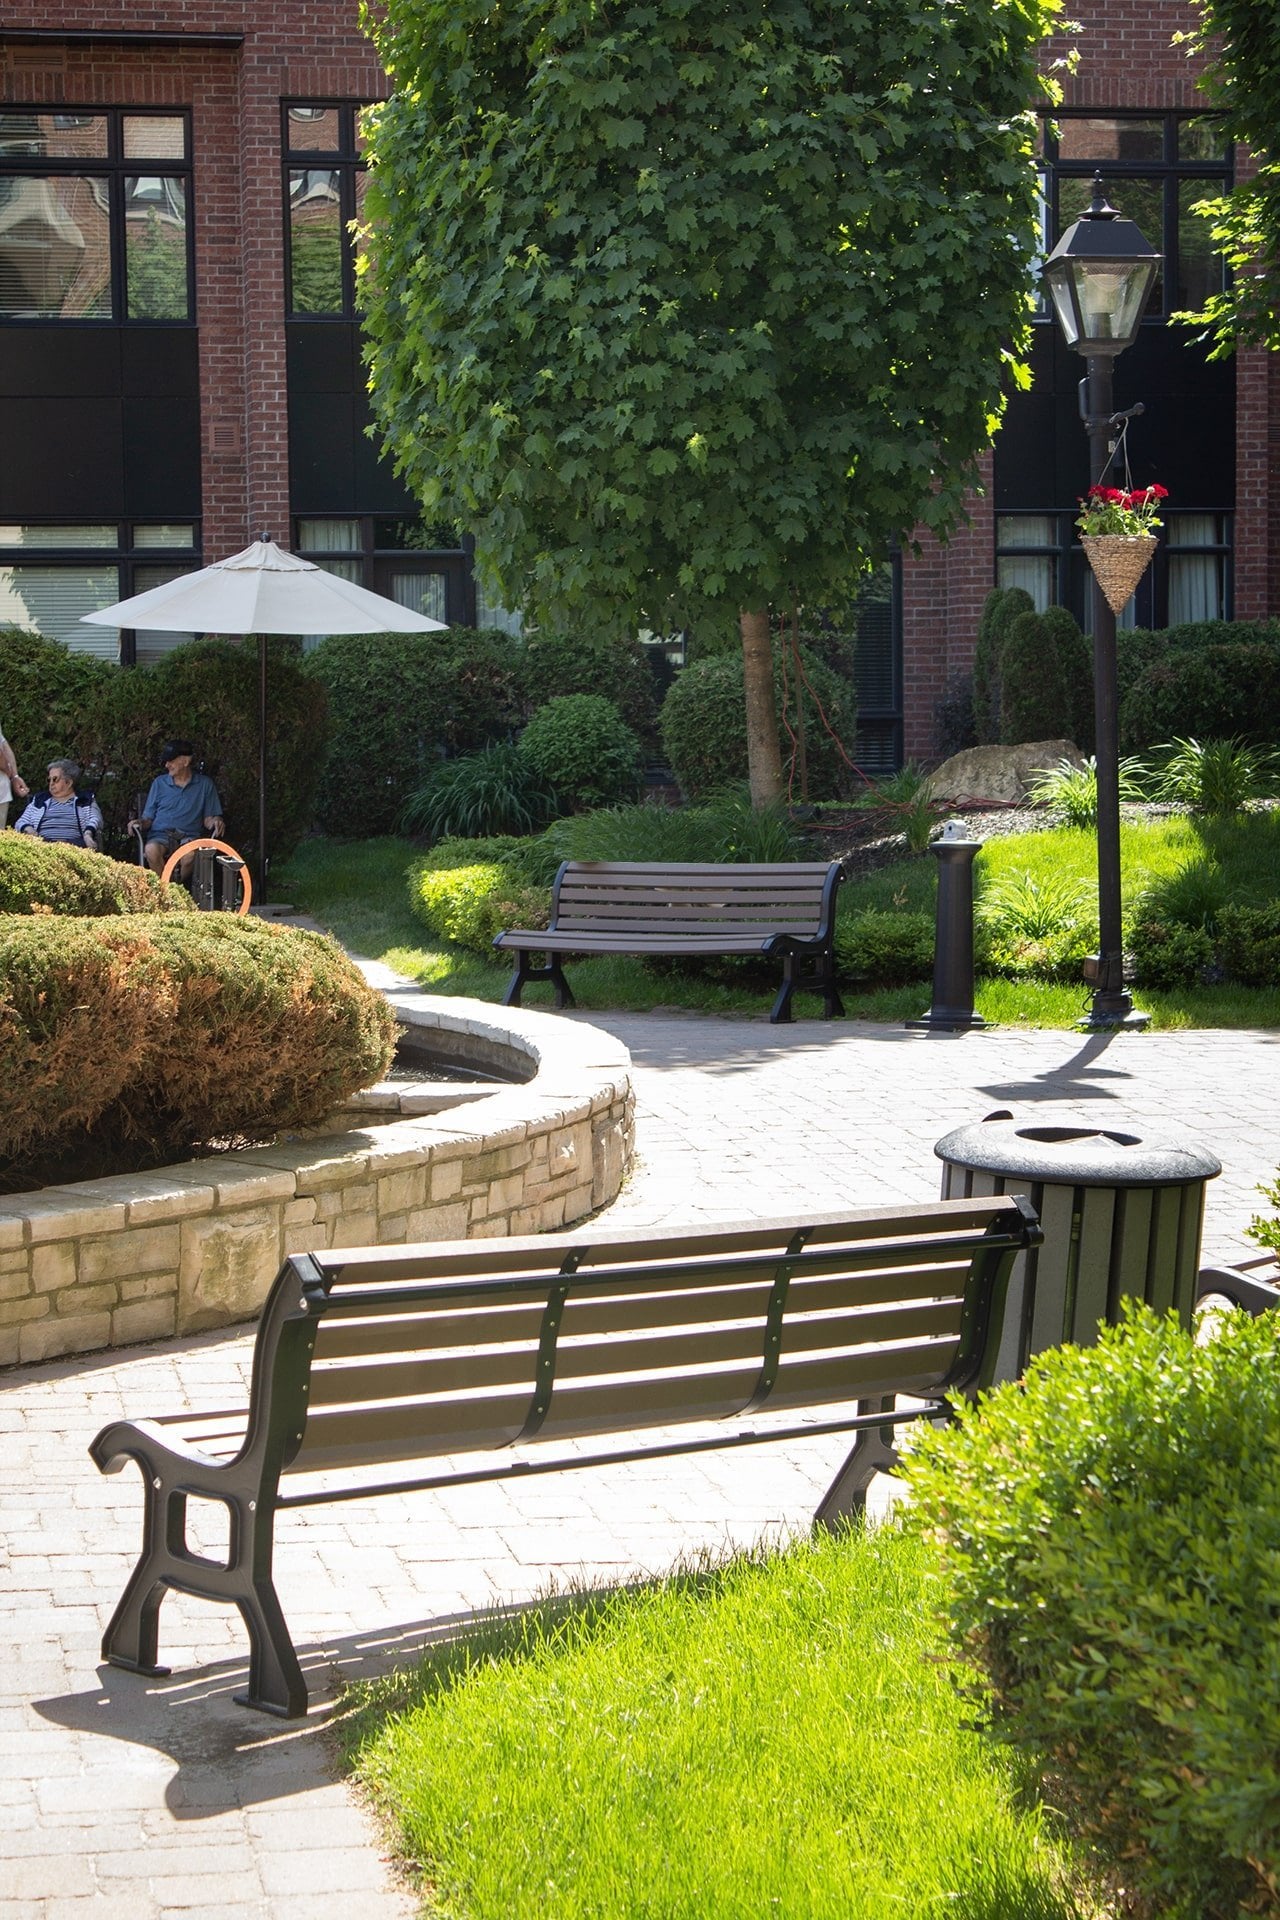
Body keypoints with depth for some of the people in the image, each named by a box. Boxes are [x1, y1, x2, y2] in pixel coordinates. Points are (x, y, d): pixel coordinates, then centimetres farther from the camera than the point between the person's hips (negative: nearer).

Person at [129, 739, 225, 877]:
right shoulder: (159, 783, 15)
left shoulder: (205, 784, 11)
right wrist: (140, 823, -7)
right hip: (161, 835, 1)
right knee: (151, 849, -36)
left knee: (191, 853, -38)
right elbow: (148, 817, 15)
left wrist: (215, 823, -12)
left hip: (190, 836, -1)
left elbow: (208, 819, 11)